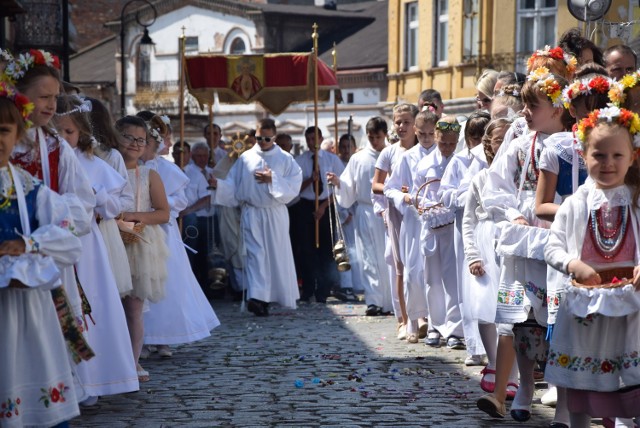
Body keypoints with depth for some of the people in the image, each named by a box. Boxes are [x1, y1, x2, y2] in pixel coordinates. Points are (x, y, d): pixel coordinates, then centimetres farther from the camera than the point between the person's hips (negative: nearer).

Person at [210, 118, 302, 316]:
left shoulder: (285, 159, 4)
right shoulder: (245, 158, 5)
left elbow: (294, 183, -4)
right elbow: (233, 186, 4)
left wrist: (273, 179, -14)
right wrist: (218, 183, -13)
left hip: (276, 214, 1)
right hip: (251, 213, -1)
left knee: (276, 254, 6)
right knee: (255, 253, -9)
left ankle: (271, 294, 19)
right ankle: (257, 296, -18)